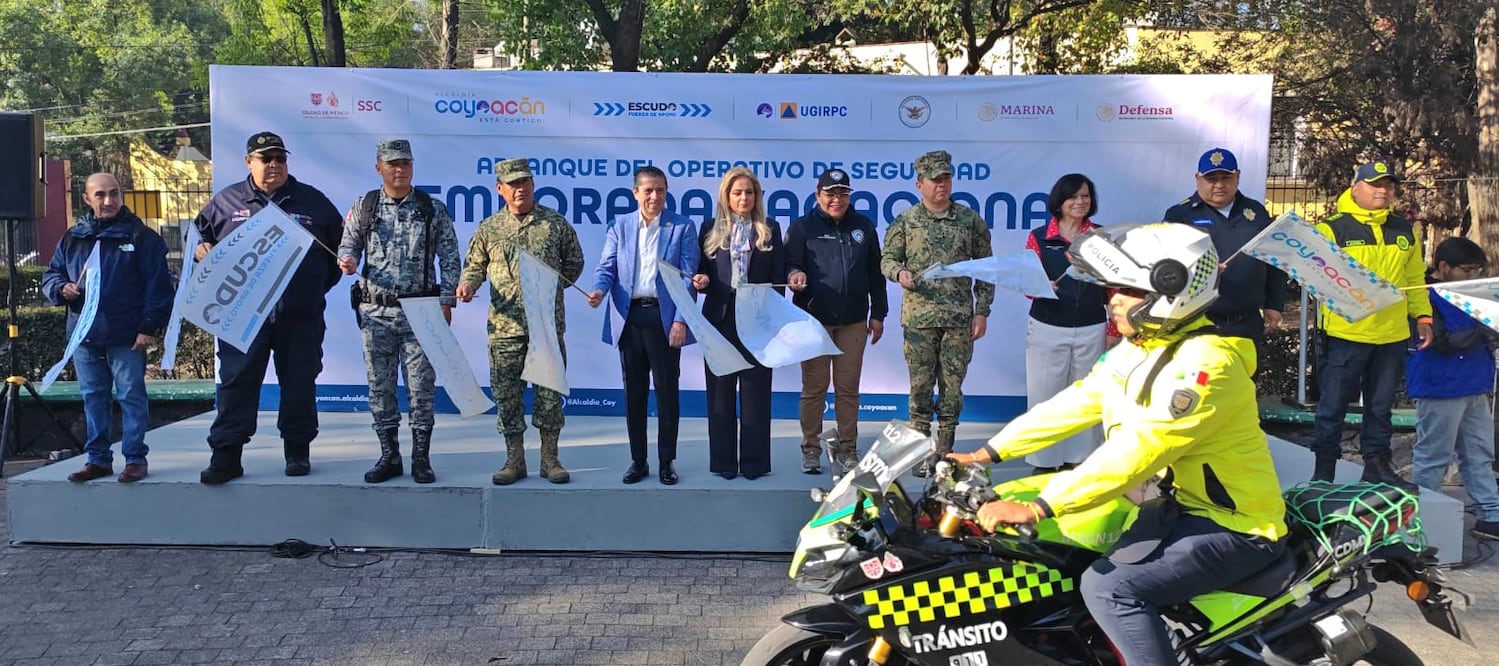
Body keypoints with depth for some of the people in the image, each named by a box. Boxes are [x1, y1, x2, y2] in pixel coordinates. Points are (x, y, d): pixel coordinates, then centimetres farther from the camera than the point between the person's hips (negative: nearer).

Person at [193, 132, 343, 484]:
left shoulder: (312, 201, 7)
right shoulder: (226, 201, 8)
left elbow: (339, 246, 14)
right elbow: (198, 236, 19)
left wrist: (321, 285, 8)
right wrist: (201, 251, -3)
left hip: (300, 316, 0)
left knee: (299, 384, 7)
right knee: (236, 383, -1)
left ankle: (298, 451, 20)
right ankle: (226, 455, 4)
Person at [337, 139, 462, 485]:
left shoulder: (433, 209, 2)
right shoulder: (363, 207, 5)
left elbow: (450, 259, 3)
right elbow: (348, 244, 12)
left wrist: (446, 301, -4)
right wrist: (347, 259, -12)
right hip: (375, 311, 2)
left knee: (421, 386, 0)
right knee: (380, 387, 6)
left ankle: (421, 459, 10)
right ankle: (389, 457, 17)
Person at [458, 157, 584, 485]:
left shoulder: (556, 223, 5)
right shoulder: (488, 229, 7)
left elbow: (574, 262, 14)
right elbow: (475, 265, 14)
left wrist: (552, 287, 7)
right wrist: (468, 284, -6)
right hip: (504, 325, 1)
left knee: (550, 391, 2)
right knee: (507, 393, 4)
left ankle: (550, 459, 13)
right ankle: (514, 460, 14)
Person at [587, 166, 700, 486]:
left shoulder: (682, 227, 3)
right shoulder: (619, 227, 10)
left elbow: (687, 277, -2)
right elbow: (607, 267, 5)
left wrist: (681, 320, -11)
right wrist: (599, 290, -18)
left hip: (665, 317, -2)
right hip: (630, 317, 2)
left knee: (667, 391, 3)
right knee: (634, 391, 8)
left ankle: (666, 462, 13)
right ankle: (638, 460, 18)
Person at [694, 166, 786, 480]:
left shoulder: (770, 230, 7)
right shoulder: (711, 228, 8)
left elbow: (779, 277, 4)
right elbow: (700, 271, 9)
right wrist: (702, 281, -14)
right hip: (720, 318, 1)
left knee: (755, 390, 2)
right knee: (720, 390, 4)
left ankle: (754, 461, 8)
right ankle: (723, 460, 11)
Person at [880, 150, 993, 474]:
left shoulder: (971, 220, 5)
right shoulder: (905, 222, 3)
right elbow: (887, 259, 7)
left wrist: (982, 311, 2)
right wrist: (899, 272, -17)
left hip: (959, 318, 1)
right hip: (918, 317, -1)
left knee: (952, 386, 5)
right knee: (921, 386, 2)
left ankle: (945, 453, 15)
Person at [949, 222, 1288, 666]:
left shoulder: (1204, 362, -25)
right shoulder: (1136, 350, 6)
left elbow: (1135, 452, -32)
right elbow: (1075, 404, 7)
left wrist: (1037, 508, -35)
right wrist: (987, 453, 2)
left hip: (1235, 528, -9)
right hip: (1180, 506, 9)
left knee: (1108, 587, -25)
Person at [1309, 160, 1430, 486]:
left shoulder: (1406, 231, 13)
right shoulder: (1333, 229, -4)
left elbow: (1415, 281, 18)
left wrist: (1422, 316, 10)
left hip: (1392, 335, 5)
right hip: (1345, 334, -5)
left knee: (1381, 405, 13)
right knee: (1333, 404, 2)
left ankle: (1377, 465, 24)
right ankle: (1324, 468, 11)